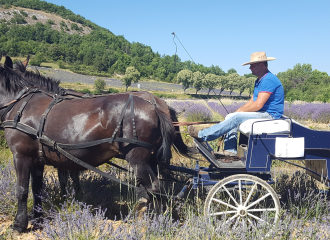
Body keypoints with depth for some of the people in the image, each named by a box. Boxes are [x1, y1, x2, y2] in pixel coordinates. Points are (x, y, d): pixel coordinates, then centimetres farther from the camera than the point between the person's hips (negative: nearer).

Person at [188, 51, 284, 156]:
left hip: (269, 115, -10)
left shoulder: (268, 80, -18)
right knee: (230, 117, 2)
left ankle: (202, 136, -19)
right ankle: (230, 150, -5)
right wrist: (237, 112, 2)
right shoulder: (259, 81, 17)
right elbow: (251, 101, 16)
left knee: (235, 118, -21)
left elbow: (258, 104, -24)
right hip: (261, 113, 10)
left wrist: (240, 111, -12)